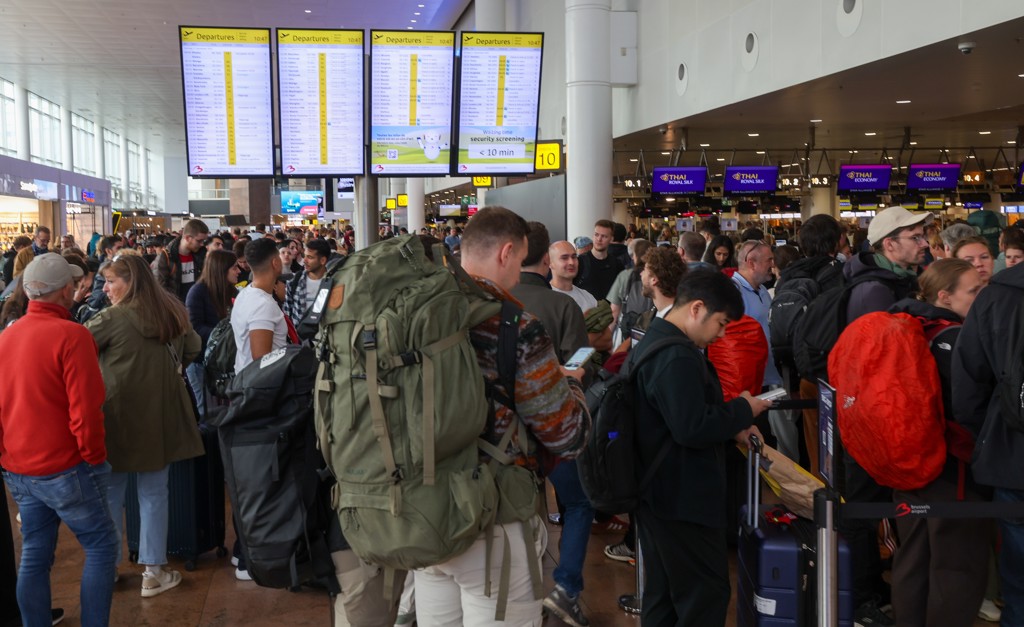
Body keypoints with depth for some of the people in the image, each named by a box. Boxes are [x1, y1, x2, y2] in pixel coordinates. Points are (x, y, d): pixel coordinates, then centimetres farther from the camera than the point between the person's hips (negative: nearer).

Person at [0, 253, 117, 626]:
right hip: (66, 469, -7)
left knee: (34, 556, 15)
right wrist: (95, 460, -6)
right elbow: (85, 410, -20)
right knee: (101, 546, 8)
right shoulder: (70, 335, -16)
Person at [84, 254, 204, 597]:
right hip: (161, 414, 4)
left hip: (119, 415, -4)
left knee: (110, 495, 11)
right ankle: (154, 572, 14)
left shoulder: (113, 317, -14)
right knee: (154, 493, 10)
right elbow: (193, 347, 17)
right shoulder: (172, 311, 3)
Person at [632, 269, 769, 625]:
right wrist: (743, 410, -12)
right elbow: (692, 429, -27)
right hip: (682, 497, -11)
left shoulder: (654, 341, 13)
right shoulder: (677, 356, -22)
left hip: (659, 492, 11)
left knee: (664, 594, 18)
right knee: (707, 595, 0)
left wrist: (731, 429, 9)